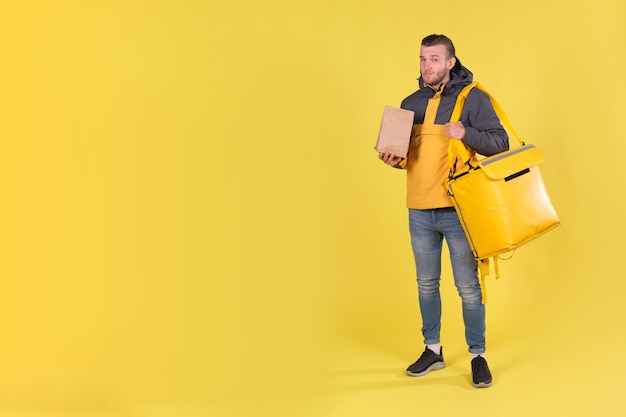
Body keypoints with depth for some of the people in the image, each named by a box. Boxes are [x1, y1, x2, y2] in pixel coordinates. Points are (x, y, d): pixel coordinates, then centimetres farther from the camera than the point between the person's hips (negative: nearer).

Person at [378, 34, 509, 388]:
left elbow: (500, 143, -7)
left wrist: (466, 133, -22)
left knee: (468, 286, 1)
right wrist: (395, 159, -3)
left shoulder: (473, 98, -4)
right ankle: (433, 350, 28)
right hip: (420, 212, 5)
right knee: (427, 284, 14)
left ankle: (478, 355, 15)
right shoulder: (410, 103, 11)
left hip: (458, 210, -5)